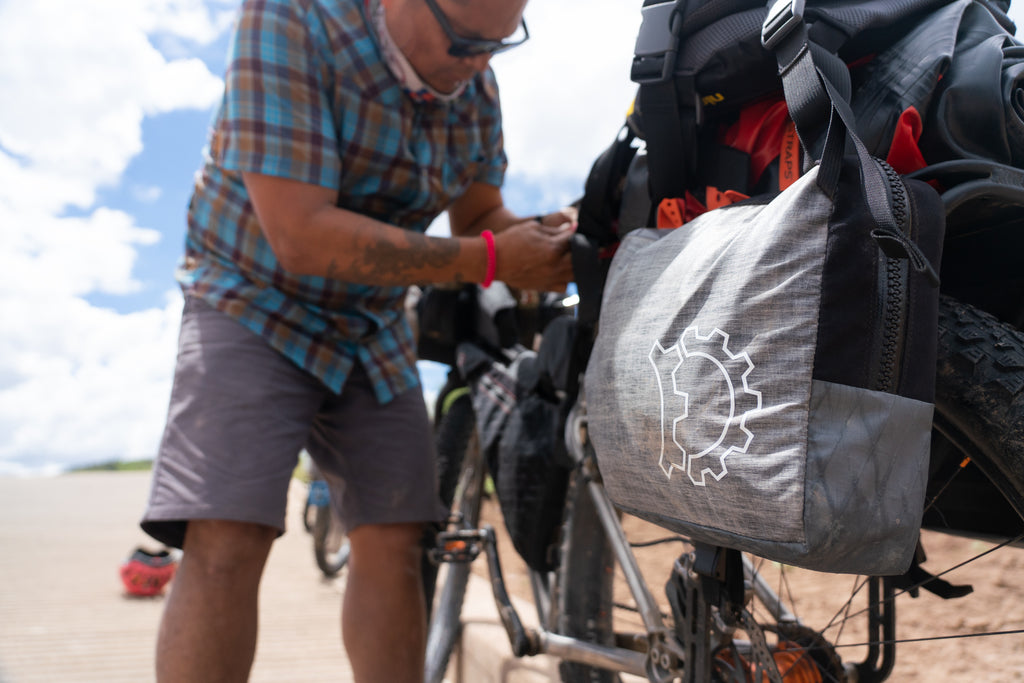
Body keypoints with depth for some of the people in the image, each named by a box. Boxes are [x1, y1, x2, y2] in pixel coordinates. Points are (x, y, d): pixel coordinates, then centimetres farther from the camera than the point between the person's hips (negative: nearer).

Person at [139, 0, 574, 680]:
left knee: (393, 546, -1)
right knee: (227, 545, -19)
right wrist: (490, 260, -28)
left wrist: (544, 237, -14)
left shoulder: (476, 85, -4)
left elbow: (478, 212, 9)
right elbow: (302, 236, -30)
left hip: (375, 328, 5)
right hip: (256, 302, -5)